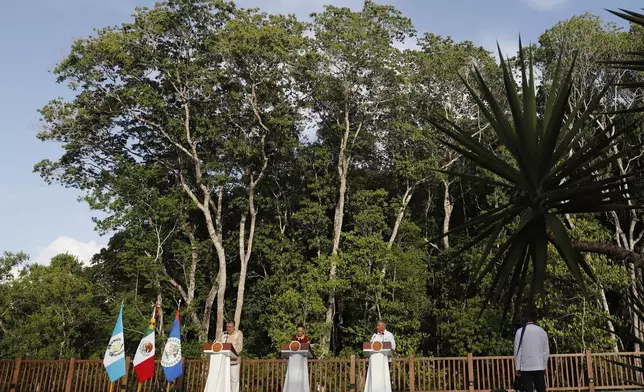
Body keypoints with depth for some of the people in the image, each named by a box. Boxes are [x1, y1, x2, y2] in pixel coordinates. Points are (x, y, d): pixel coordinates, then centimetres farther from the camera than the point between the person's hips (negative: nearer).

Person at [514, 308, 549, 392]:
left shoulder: (520, 332, -6)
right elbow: (546, 351, 8)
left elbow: (517, 351, -5)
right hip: (539, 367, 3)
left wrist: (517, 367, 3)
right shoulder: (542, 331, 2)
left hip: (526, 367, -3)